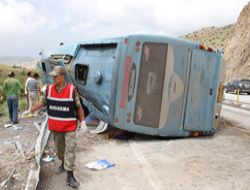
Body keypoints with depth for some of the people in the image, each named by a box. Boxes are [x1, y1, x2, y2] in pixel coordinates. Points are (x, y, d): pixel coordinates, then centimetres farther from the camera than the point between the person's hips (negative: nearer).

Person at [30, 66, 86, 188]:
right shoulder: (49, 88, -4)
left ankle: (69, 177, 2)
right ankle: (63, 164, 43)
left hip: (69, 126, -4)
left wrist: (82, 122, -9)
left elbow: (79, 107, -7)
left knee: (70, 150, -4)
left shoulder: (72, 89, -15)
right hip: (55, 126, 4)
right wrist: (30, 110, 15)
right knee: (59, 147, 20)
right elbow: (43, 102, 12)